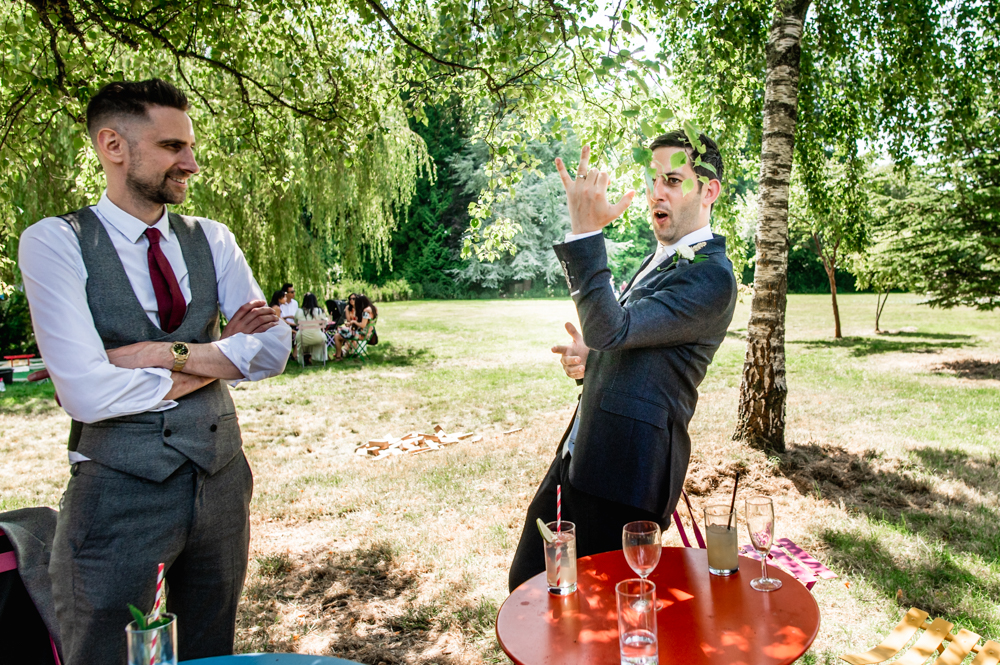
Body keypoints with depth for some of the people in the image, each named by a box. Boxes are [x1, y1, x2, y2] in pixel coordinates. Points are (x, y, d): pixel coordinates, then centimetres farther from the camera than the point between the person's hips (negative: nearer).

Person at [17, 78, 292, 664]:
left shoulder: (212, 240, 5)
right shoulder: (53, 242, -8)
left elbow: (273, 350, -4)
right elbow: (87, 393, -19)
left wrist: (168, 354, -15)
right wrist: (220, 356, -10)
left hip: (221, 479, 5)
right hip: (119, 490, -4)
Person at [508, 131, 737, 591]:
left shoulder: (711, 277, -15)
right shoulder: (661, 259, 16)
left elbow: (611, 328, -25)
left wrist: (586, 232, -30)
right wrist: (589, 360, 4)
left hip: (626, 472, -9)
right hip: (578, 455, 9)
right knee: (526, 583, 16)